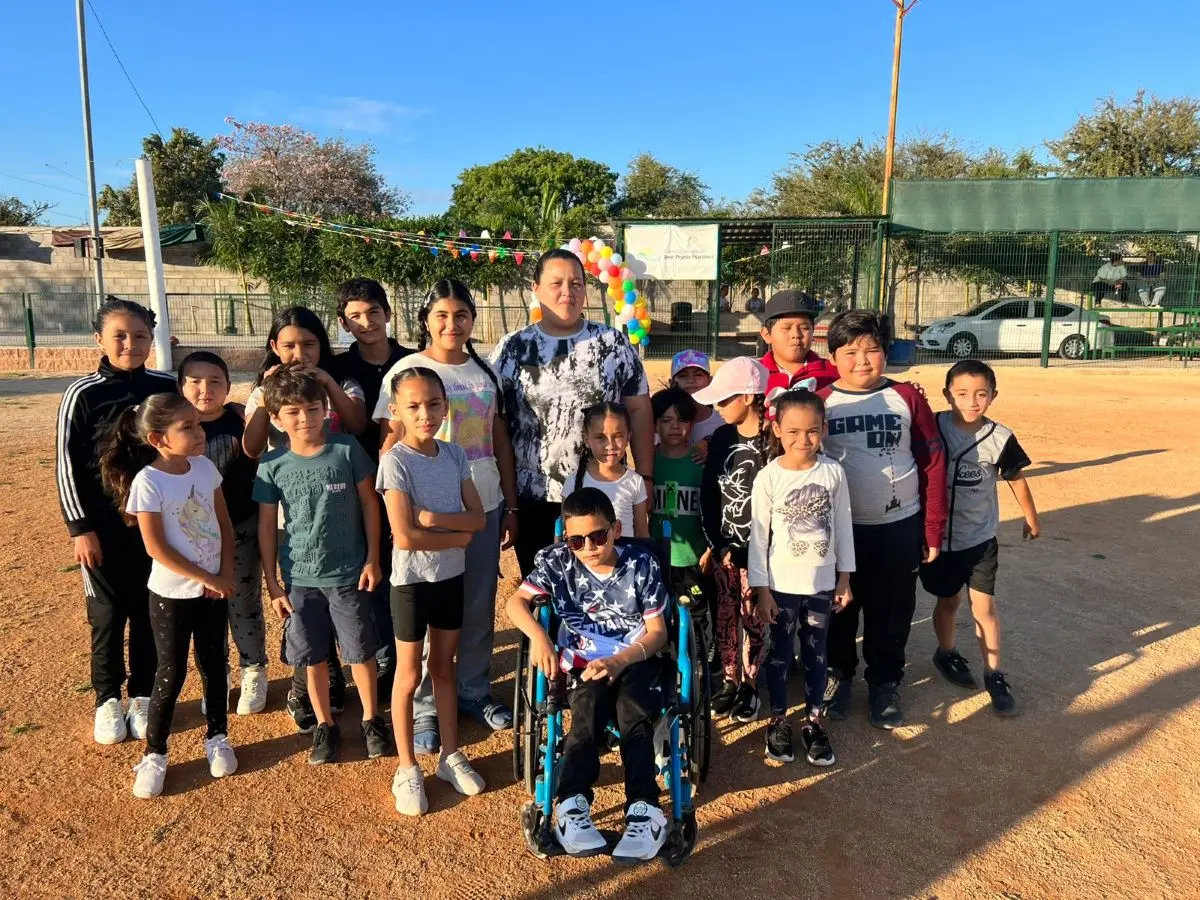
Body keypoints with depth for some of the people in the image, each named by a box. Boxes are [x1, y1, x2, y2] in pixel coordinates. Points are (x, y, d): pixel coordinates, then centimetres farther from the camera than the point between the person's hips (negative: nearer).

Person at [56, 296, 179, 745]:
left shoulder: (167, 388, -1)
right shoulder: (83, 394, -8)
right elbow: (67, 464, -5)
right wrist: (80, 527, -7)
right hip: (105, 524, -2)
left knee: (150, 611, 10)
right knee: (108, 614, 8)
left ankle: (143, 695, 27)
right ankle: (108, 699, 27)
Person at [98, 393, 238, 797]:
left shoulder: (205, 468, -3)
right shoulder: (148, 482, -18)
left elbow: (224, 524, 4)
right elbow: (157, 548, -18)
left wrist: (226, 573, -6)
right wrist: (207, 578, -15)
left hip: (214, 589, 4)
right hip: (171, 594, -4)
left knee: (214, 665, 14)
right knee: (170, 674, 5)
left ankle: (217, 739, 32)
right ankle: (154, 755, 23)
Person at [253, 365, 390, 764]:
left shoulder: (346, 449, -10)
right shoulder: (273, 465, -7)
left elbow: (369, 503, -2)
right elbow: (266, 526, 1)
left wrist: (372, 558, -3)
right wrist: (272, 584, 1)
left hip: (349, 573, -1)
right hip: (299, 578, 1)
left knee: (361, 652, 10)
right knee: (314, 657, 13)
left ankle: (371, 720, 30)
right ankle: (325, 725, 32)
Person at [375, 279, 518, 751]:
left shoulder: (485, 371, 9)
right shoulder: (406, 371, -4)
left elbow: (501, 443, 11)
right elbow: (390, 445, -4)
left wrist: (511, 506, 10)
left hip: (484, 507, 4)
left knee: (480, 608, 13)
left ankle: (474, 691, 31)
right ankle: (423, 708, 21)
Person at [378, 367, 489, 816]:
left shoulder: (455, 454, -1)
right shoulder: (396, 459, -17)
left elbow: (479, 518, -5)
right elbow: (405, 537, -23)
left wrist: (435, 517, -20)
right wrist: (460, 536, -13)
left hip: (451, 575, 5)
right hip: (412, 580, -5)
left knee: (444, 668, 18)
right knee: (409, 676, 9)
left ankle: (451, 755, 33)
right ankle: (407, 769, 24)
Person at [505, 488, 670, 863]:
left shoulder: (642, 563, -8)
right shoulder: (558, 560, -5)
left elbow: (657, 632, -6)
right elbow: (516, 601, -11)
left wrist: (619, 661, -23)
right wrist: (538, 635, -32)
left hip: (636, 659, 0)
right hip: (584, 662, 1)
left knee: (634, 714, -30)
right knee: (587, 712, -31)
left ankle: (643, 810, -30)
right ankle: (572, 804, -29)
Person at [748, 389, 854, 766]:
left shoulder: (833, 472, -5)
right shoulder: (768, 478, -12)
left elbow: (843, 527, 3)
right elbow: (758, 535, -8)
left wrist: (844, 579, 5)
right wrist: (761, 590, -8)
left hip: (822, 582, 2)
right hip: (782, 584, -2)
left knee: (817, 654, 14)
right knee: (780, 654, 12)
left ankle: (813, 721, 30)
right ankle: (778, 720, 28)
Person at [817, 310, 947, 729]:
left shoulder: (908, 397, -4)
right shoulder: (820, 401, -5)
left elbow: (933, 464, 0)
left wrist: (934, 530, -1)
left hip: (900, 527, 0)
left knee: (891, 612, 13)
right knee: (840, 608, 16)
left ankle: (885, 683, 33)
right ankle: (838, 674, 37)